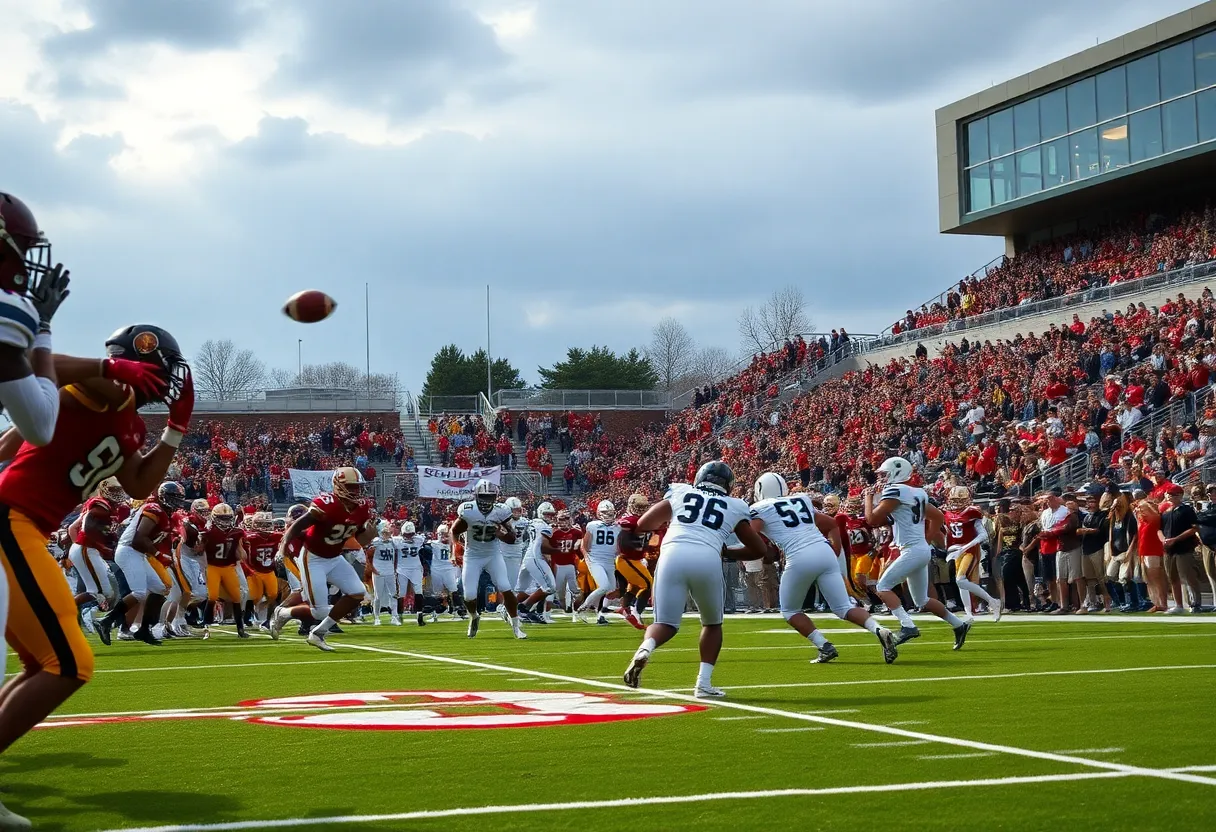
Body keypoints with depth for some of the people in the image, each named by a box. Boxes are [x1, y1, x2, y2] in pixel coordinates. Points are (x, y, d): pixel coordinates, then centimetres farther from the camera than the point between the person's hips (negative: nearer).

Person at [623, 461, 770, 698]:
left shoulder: (679, 492, 26)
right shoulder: (735, 507, 25)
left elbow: (643, 524, 27)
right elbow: (760, 549, 30)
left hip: (673, 555, 1)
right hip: (707, 559, -1)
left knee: (666, 624, 11)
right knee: (712, 623, 24)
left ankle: (644, 649, -22)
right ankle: (704, 683, 15)